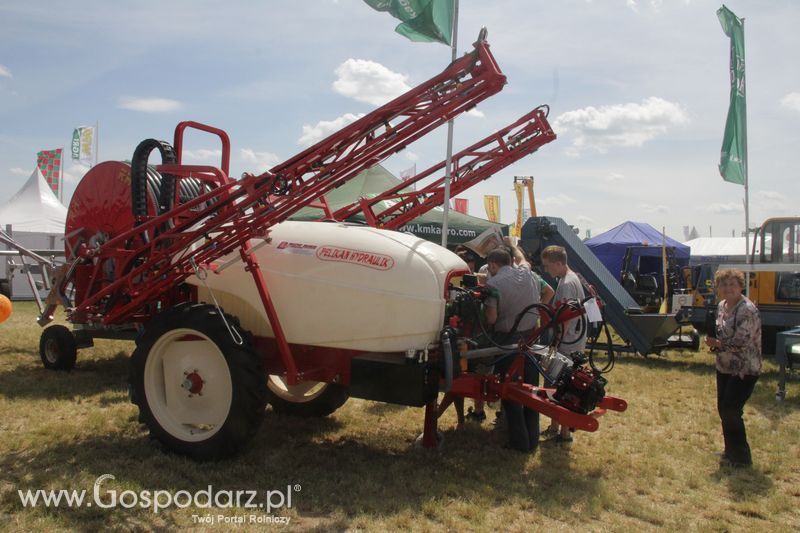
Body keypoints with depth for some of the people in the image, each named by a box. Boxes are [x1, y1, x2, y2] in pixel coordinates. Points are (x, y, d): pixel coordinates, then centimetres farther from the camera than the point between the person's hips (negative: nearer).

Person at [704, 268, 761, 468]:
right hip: (725, 367, 9)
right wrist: (713, 339, -3)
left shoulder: (747, 310, -20)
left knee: (731, 411, -8)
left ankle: (741, 457, 9)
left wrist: (718, 344, -13)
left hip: (745, 370, -9)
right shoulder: (722, 305, 7)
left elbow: (742, 342, -25)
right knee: (723, 409, 14)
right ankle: (731, 451, 30)